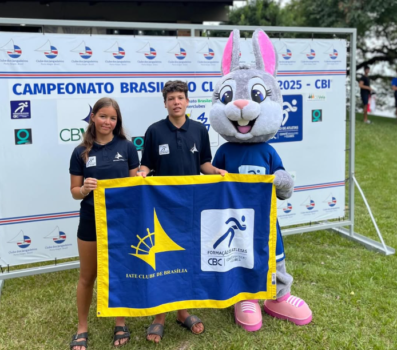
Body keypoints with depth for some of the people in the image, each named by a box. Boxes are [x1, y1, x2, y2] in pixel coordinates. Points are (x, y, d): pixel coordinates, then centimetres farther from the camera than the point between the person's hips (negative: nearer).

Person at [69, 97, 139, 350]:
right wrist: (84, 189, -21)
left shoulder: (127, 147, -3)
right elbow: (75, 191, 1)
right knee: (87, 277, 13)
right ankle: (82, 329, 31)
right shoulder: (81, 152, -2)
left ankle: (121, 324, 33)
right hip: (91, 221, 1)